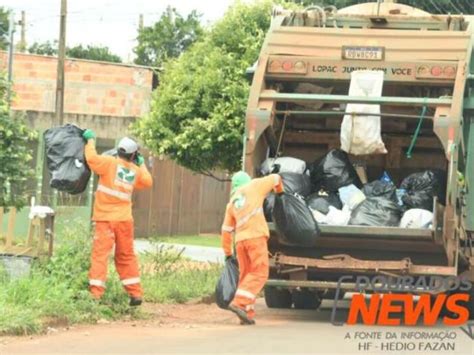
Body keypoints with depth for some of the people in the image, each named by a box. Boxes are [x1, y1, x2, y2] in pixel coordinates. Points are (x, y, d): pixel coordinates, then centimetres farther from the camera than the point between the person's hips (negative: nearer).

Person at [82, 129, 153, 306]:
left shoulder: (110, 163, -5)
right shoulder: (136, 171, 8)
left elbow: (91, 158, -14)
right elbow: (147, 182, 25)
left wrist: (91, 140, 3)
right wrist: (142, 164, 34)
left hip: (105, 218, -3)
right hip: (125, 220, 4)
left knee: (100, 255, -6)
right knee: (126, 256, 14)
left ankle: (95, 293, -15)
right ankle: (135, 293, 14)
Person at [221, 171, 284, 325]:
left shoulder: (232, 202, 24)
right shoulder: (254, 186, 13)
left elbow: (226, 230, 22)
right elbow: (275, 178, 24)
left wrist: (227, 252, 29)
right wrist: (280, 192, 44)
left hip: (241, 240, 5)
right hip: (256, 236, -5)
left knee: (246, 275, 11)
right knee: (260, 273, -7)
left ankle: (247, 313, 5)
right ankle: (239, 302, -22)